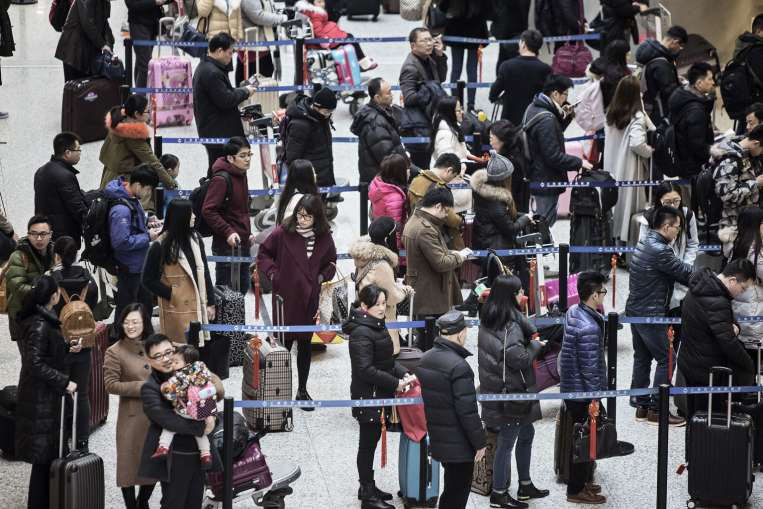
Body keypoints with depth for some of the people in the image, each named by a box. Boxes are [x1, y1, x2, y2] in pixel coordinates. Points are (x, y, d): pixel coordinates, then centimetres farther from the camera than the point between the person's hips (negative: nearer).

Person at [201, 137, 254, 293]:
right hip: (226, 245, -9)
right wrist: (228, 232, -25)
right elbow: (208, 211, -21)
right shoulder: (221, 179, -17)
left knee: (243, 286, 16)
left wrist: (248, 232, 15)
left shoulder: (241, 175, 11)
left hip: (242, 243, 9)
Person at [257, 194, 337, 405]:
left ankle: (302, 390, 23)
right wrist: (272, 273, -7)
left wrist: (323, 276, 0)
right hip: (285, 297, -3)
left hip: (309, 298, 3)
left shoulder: (324, 237, 0)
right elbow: (263, 253, 4)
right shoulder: (283, 233, -10)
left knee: (305, 344, 12)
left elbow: (331, 261, 17)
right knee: (285, 342, 0)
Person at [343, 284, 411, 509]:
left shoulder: (377, 326, 10)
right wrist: (395, 383, -20)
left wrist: (403, 374, 1)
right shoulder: (361, 333, -21)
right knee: (368, 444, 0)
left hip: (379, 396, 9)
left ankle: (368, 487, 31)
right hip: (367, 397, -9)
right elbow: (366, 370, -25)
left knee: (371, 441, 18)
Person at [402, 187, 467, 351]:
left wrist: (451, 253, 11)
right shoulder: (426, 229, -23)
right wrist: (459, 257, -7)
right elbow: (440, 263, -23)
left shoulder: (414, 221, 12)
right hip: (430, 298, -11)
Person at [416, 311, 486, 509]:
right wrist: (479, 442, -13)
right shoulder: (459, 366, -24)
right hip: (459, 444, -8)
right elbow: (467, 411, -23)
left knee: (450, 490, 21)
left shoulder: (425, 359, 4)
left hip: (437, 440, 8)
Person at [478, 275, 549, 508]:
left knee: (527, 434, 23)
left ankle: (525, 486, 34)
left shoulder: (488, 320, 5)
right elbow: (519, 359, -24)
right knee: (507, 442, 2)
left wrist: (531, 337, -1)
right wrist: (535, 345, -9)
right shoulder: (510, 324, -23)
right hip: (511, 392, -10)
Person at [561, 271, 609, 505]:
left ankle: (581, 481, 34)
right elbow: (590, 368, -22)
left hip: (570, 388, 9)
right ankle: (577, 490, 14)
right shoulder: (588, 328, -27)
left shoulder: (573, 312, 2)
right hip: (583, 393, -9)